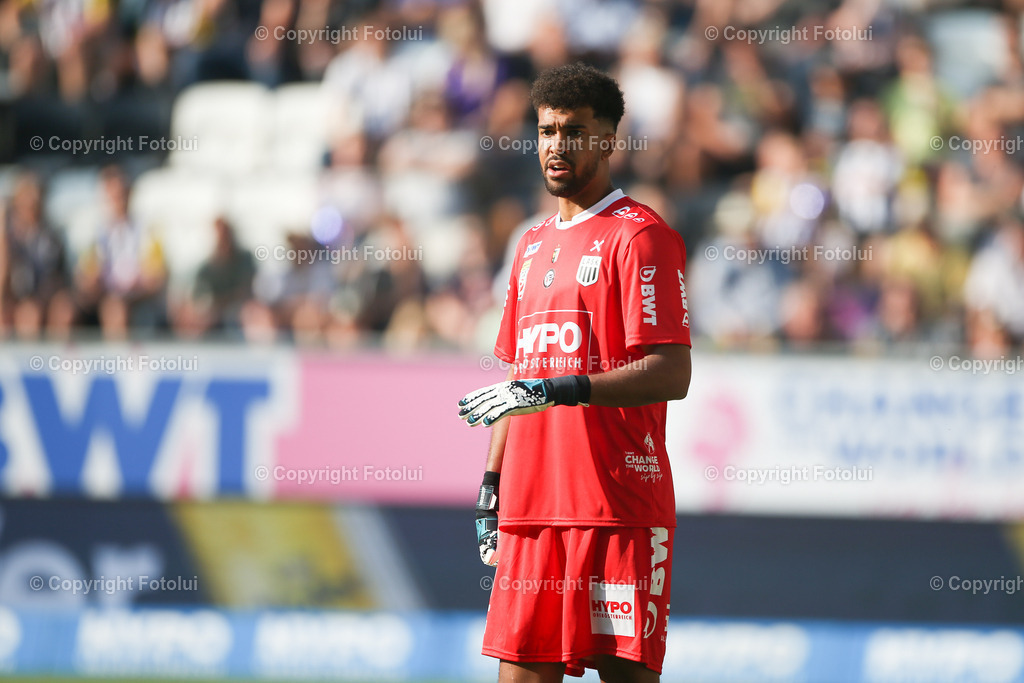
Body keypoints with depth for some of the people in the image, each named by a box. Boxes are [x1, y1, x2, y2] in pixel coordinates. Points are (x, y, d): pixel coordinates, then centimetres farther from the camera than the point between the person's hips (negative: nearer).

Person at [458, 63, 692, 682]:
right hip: (531, 506, 7)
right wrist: (492, 485, 16)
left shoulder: (641, 237, -5)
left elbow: (671, 374, -14)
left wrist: (557, 390, -22)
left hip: (618, 507, -7)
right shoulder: (533, 246, 20)